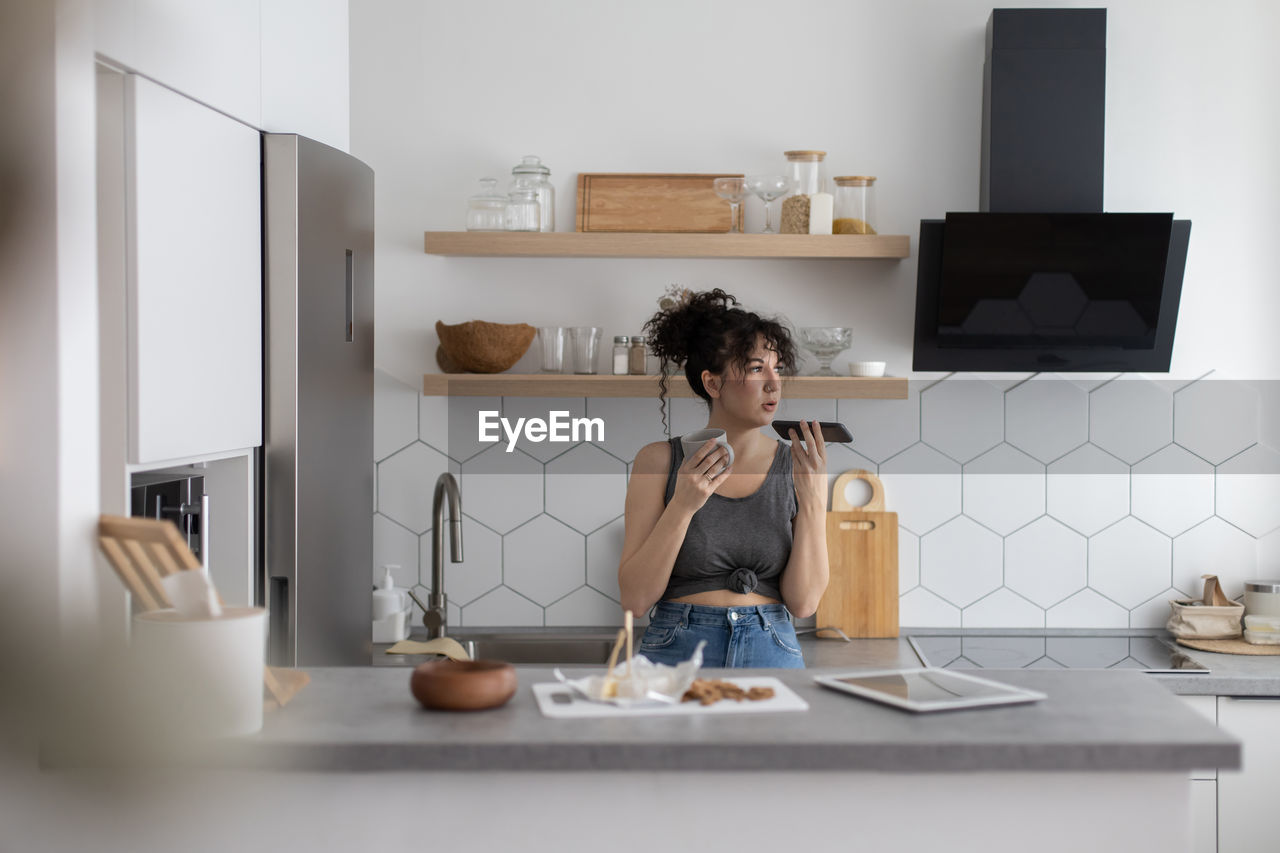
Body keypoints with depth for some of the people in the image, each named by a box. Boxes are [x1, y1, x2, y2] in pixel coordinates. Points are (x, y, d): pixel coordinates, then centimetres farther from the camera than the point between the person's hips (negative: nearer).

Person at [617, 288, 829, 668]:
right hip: (676, 650, -1)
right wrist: (682, 506, -18)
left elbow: (804, 601, -4)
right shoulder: (660, 459, -3)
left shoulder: (798, 465, 0)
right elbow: (635, 597, -7)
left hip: (775, 652, 1)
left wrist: (813, 499, -14)